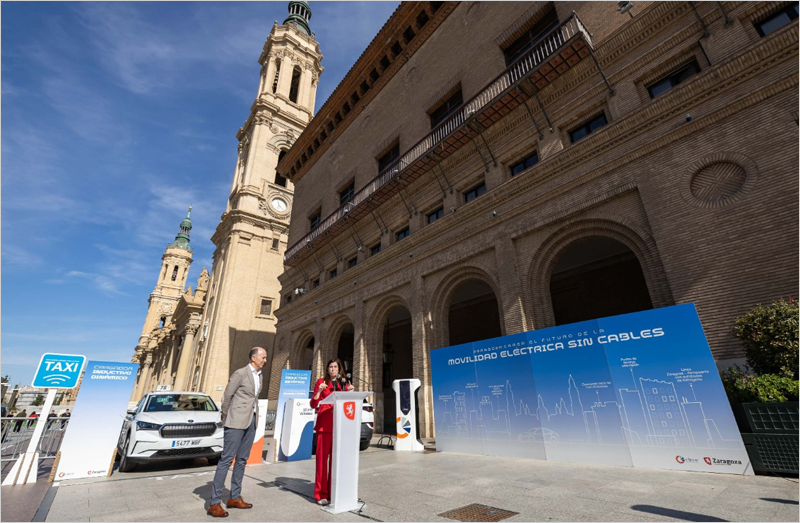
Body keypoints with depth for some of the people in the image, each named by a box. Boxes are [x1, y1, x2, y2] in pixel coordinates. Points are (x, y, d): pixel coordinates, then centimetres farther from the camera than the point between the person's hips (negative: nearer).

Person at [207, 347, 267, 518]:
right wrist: (226, 419, 1)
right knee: (227, 459, -4)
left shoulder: (259, 375, 10)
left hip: (251, 421, 8)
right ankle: (215, 503, 5)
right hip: (237, 421, -7)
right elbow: (226, 396, -8)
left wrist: (254, 417, 12)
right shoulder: (240, 373, -12)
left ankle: (235, 497, 22)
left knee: (242, 459, 12)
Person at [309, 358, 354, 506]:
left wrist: (350, 392, -3)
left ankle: (333, 492, 18)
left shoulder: (344, 383, 13)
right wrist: (319, 391, -16)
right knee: (322, 457, -1)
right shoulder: (321, 382, 3)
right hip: (324, 424, -3)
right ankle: (320, 494, 9)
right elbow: (313, 405, 0)